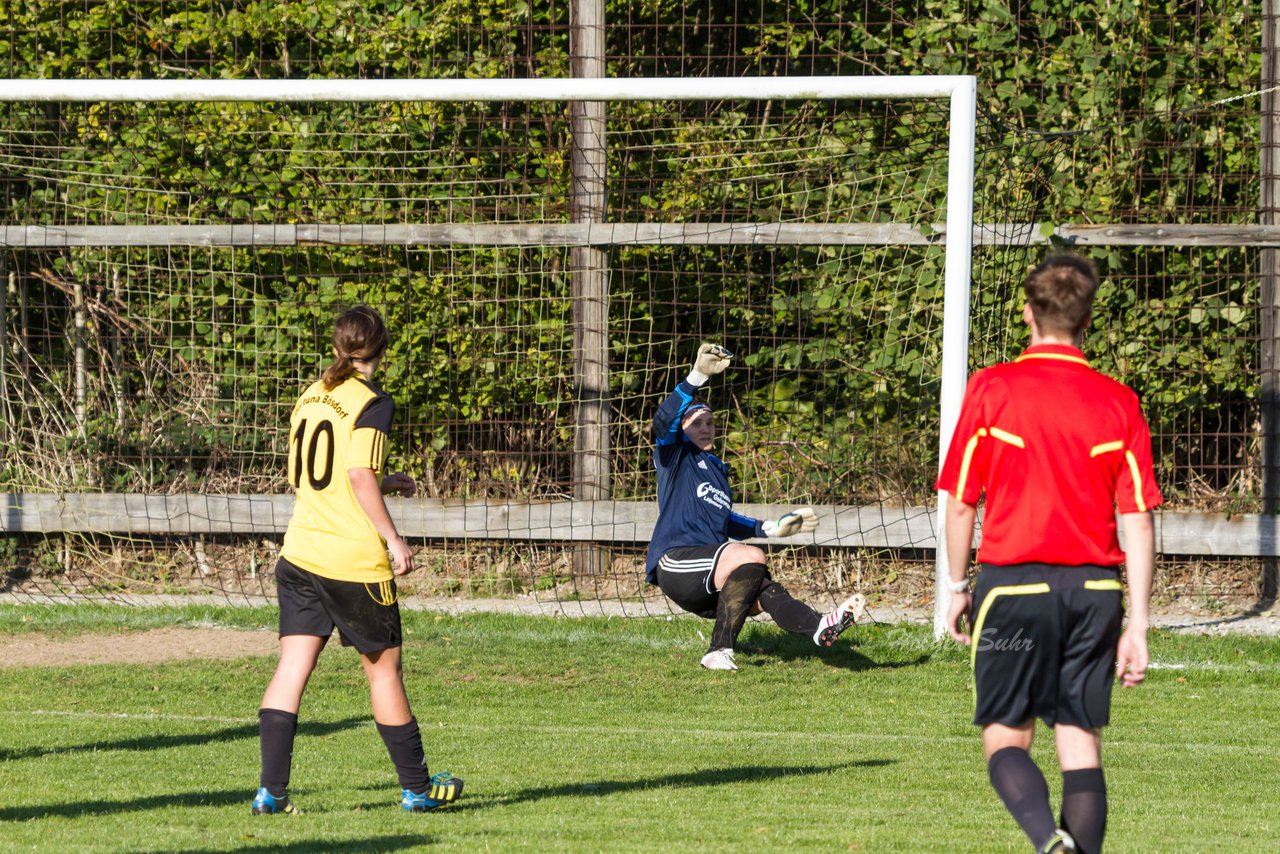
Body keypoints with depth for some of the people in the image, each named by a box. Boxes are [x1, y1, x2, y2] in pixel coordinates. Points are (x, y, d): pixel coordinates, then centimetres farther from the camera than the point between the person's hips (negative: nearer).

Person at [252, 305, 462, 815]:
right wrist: (393, 539, -13)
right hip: (355, 561, -5)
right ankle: (417, 788, 19)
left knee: (292, 667, 0)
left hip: (300, 554, 5)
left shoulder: (310, 397, 12)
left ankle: (271, 789, -10)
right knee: (383, 668, 8)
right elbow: (360, 476, -19)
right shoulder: (372, 404, -9)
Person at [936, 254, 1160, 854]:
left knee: (1005, 738, 3)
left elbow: (959, 503, -1)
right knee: (1081, 743, 8)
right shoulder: (1118, 403, 2)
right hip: (1095, 589, 2)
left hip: (1013, 580, -2)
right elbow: (1138, 522, 0)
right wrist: (1137, 627, 3)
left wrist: (959, 588, 14)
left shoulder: (991, 389, -4)